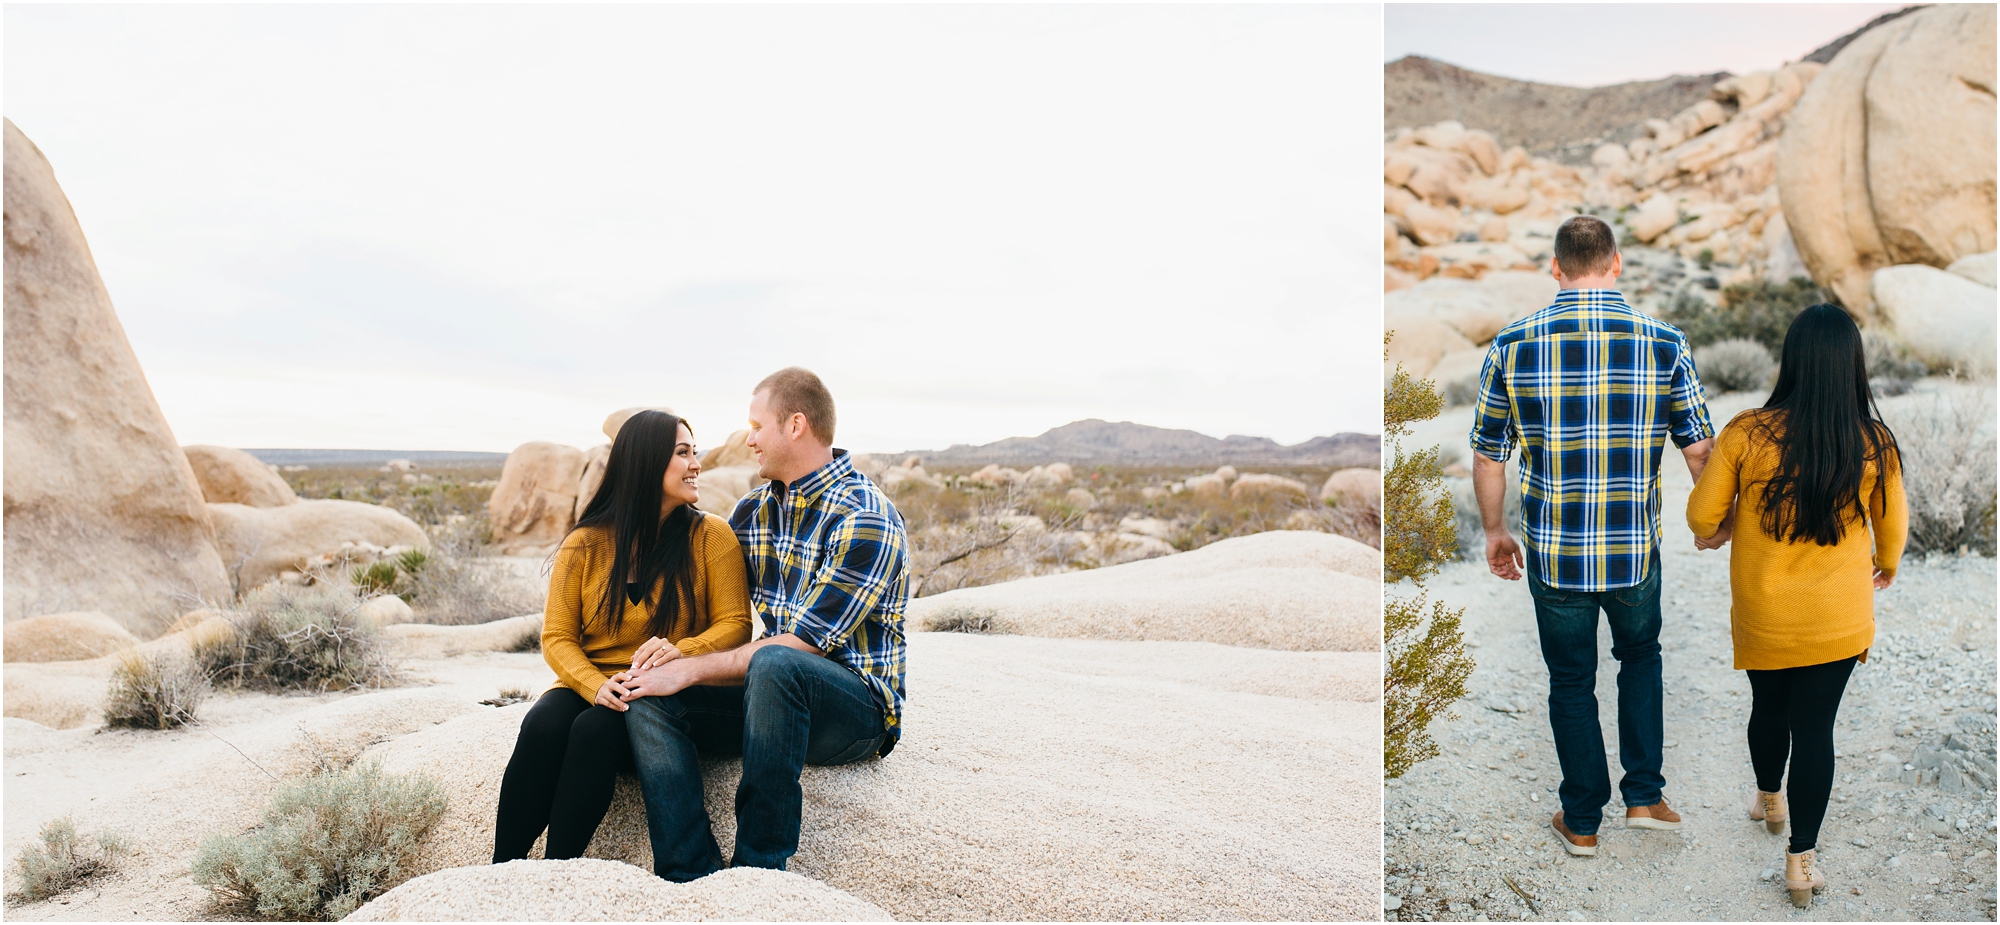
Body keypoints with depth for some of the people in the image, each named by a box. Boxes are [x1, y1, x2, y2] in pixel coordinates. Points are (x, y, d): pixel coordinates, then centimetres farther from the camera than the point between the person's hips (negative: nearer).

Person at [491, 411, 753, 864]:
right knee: (541, 725, -29)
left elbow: (735, 624, -4)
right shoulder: (584, 545, 3)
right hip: (589, 686, 2)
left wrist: (680, 652, -24)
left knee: (595, 730, -31)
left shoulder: (711, 536, -1)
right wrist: (594, 684, -19)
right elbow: (556, 636, 2)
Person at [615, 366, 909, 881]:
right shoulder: (754, 510, 10)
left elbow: (801, 645, -21)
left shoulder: (866, 521, -16)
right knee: (649, 699, -14)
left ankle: (757, 870, -27)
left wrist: (690, 670, -18)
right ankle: (692, 881, -20)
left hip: (858, 709, -7)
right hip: (775, 694, 7)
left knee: (775, 664, -38)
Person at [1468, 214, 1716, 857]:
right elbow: (1700, 449, 0)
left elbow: (1487, 457, -3)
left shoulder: (1511, 346, -9)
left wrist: (1495, 532, 12)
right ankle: (1644, 797, 31)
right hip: (1636, 552, 1)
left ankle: (1582, 823, 29)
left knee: (1571, 682, 16)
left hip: (1552, 555, -1)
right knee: (1640, 658, 28)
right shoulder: (1663, 343, -8)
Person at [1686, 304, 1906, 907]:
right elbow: (1893, 527, 3)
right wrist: (1886, 566, 25)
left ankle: (1768, 800, 47)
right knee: (1815, 726, 9)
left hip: (1763, 614, 0)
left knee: (1768, 708, 22)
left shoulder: (1747, 434, -17)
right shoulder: (1874, 444, -12)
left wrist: (1714, 533, 15)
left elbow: (1702, 517, -9)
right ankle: (1802, 858, 15)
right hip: (1839, 618, 0)